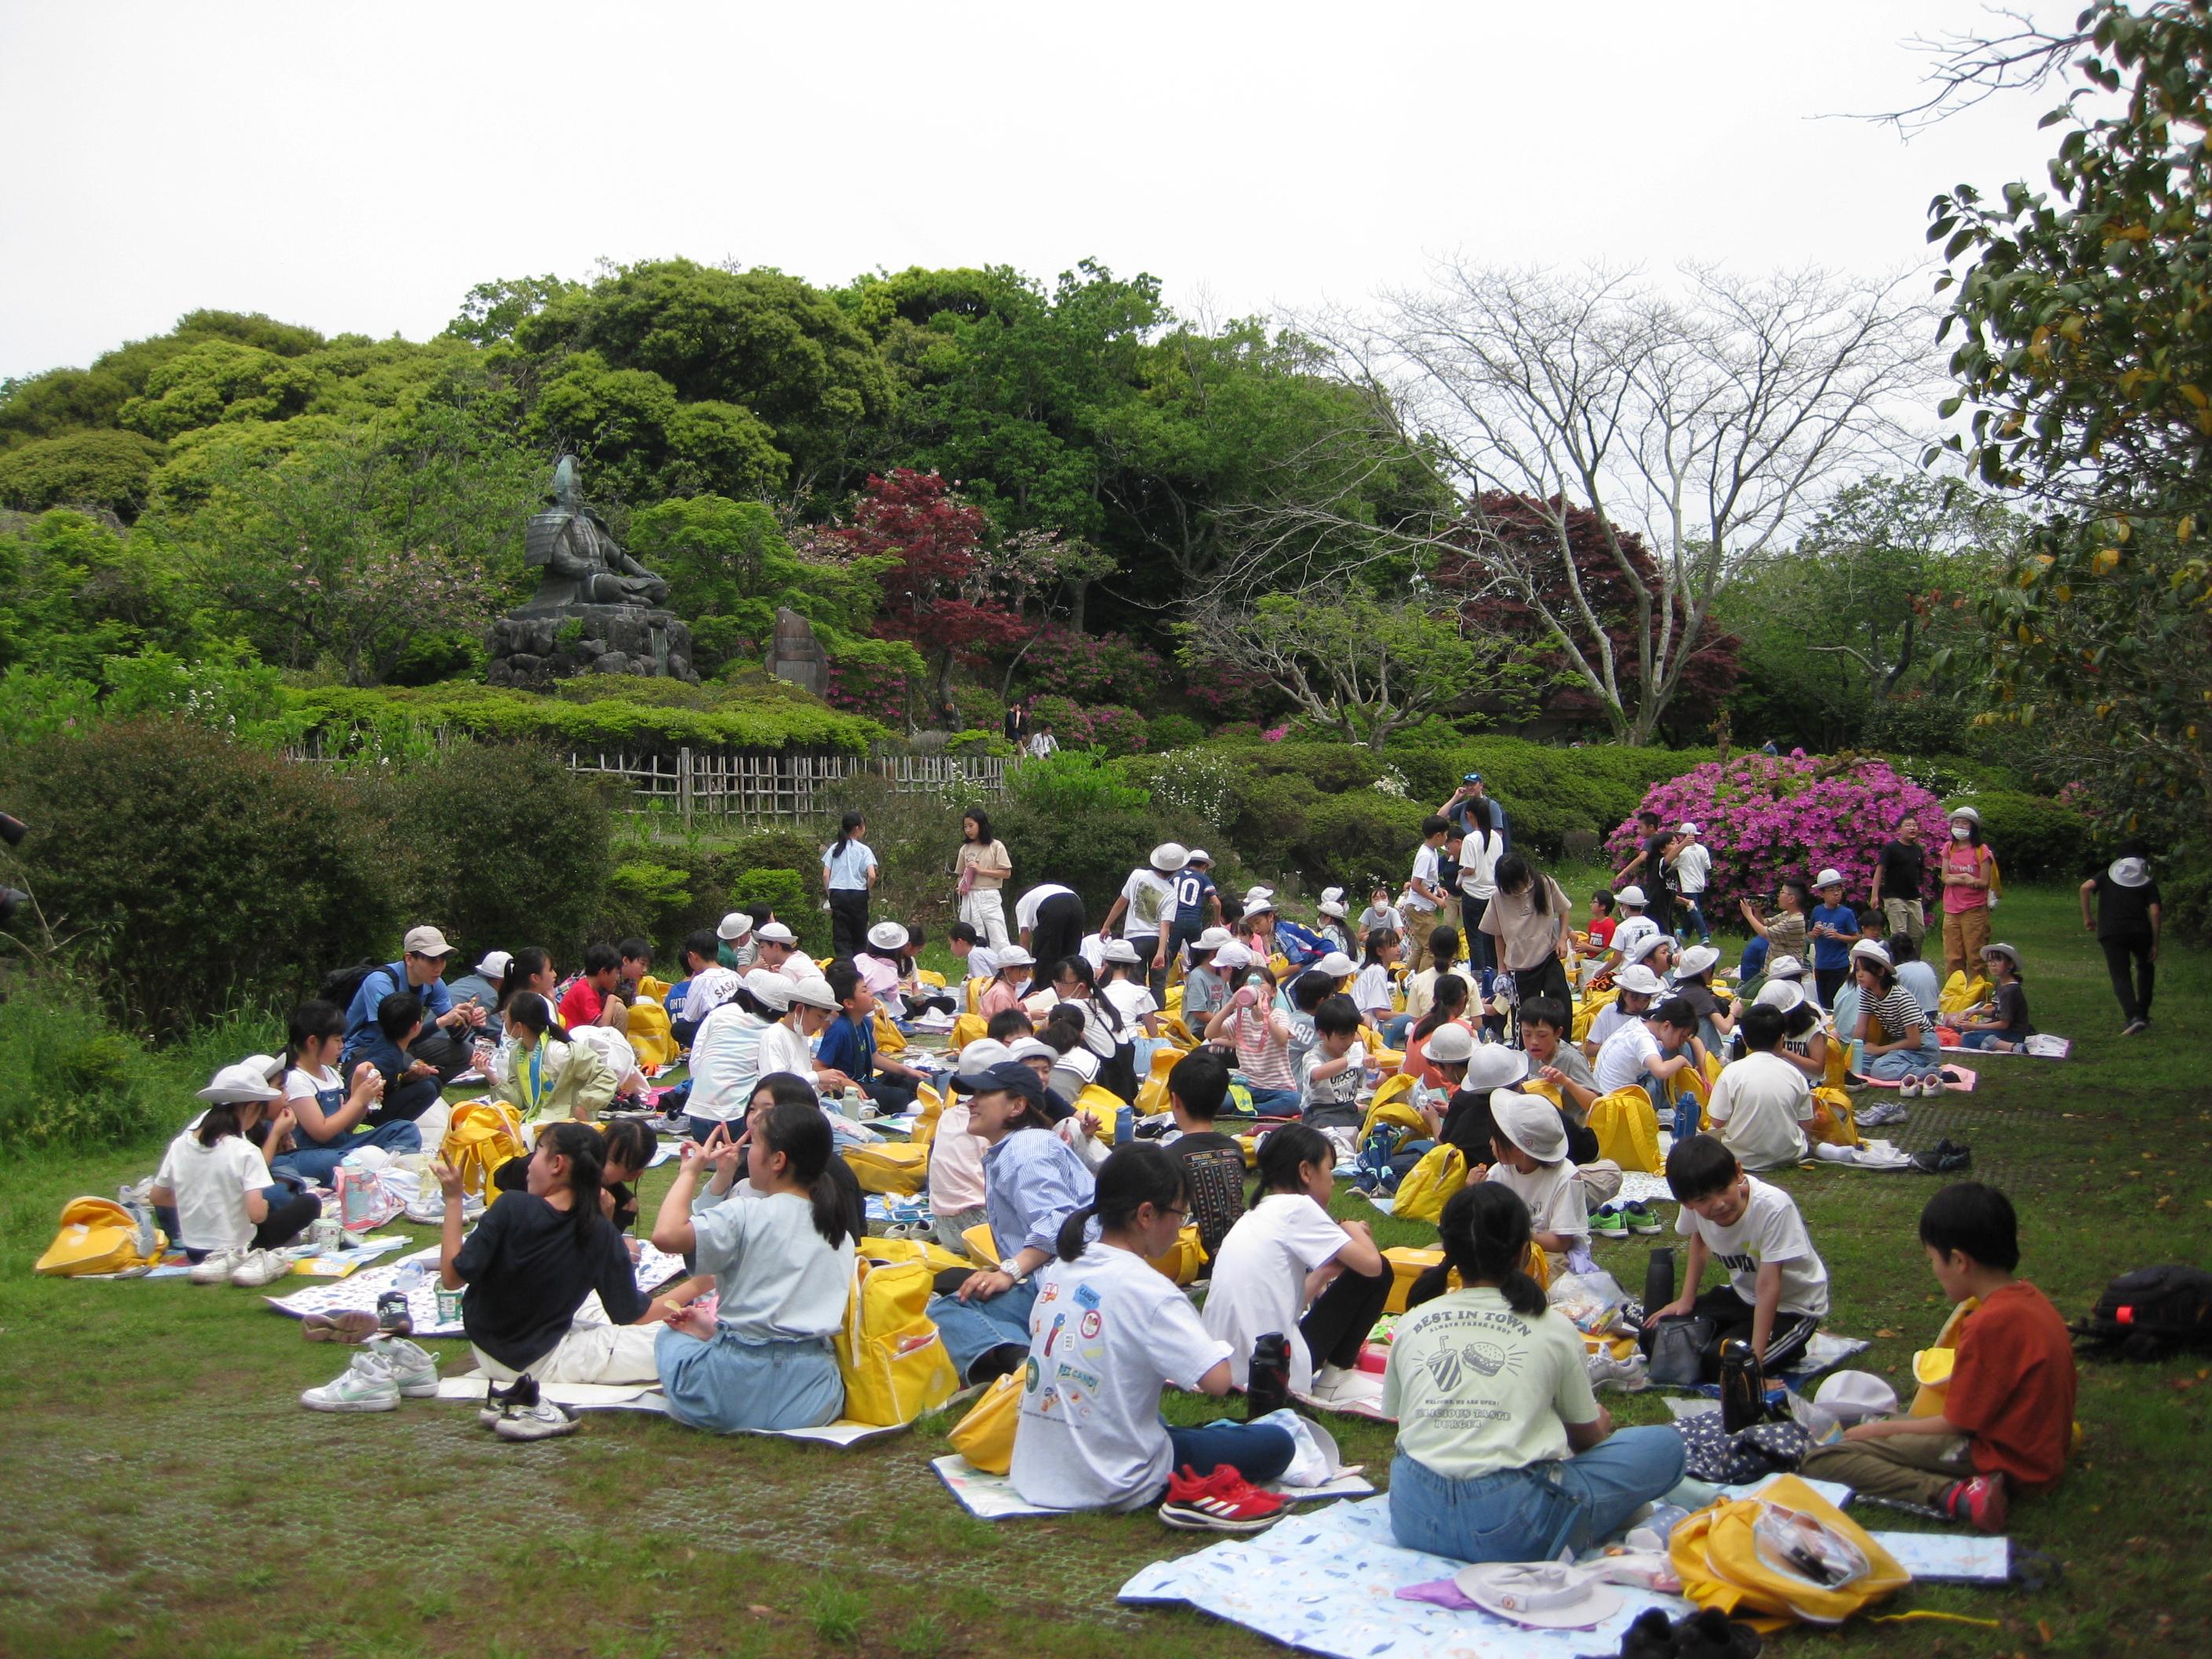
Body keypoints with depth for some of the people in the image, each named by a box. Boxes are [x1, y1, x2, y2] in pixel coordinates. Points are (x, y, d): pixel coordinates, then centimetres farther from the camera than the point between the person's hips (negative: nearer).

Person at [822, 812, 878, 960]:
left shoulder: (834, 848, 7)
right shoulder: (863, 850, -2)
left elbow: (825, 875, 2)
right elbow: (872, 875, -13)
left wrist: (830, 895, 9)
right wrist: (867, 891, 3)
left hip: (837, 894, 2)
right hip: (858, 895, -2)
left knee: (841, 938, 2)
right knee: (859, 938, 10)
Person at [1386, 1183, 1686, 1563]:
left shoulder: (1411, 1325, 11)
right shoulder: (1553, 1329, 5)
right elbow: (1586, 1437, 18)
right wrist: (1603, 1423, 43)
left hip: (1413, 1519, 4)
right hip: (1510, 1531, -3)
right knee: (1665, 1444, 10)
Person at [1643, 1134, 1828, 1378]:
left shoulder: (1773, 1207, -35)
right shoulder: (1696, 1204, -17)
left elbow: (1768, 1286, -34)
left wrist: (1755, 1358, -36)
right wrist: (1686, 1300, 4)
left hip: (1793, 1307, -6)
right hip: (1742, 1294, 6)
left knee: (1717, 1363, -23)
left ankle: (1791, 1347, 2)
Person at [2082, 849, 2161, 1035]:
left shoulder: (2106, 875, 17)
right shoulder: (2148, 884, 14)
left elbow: (2086, 888, -2)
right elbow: (2155, 912, 2)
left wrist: (2087, 917, 3)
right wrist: (2155, 943, 4)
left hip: (2111, 933, -1)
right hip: (2140, 931, 1)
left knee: (2121, 977, 1)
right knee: (2145, 968, 25)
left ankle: (2133, 1017, -19)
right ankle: (2142, 1015, 22)